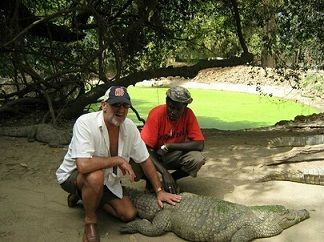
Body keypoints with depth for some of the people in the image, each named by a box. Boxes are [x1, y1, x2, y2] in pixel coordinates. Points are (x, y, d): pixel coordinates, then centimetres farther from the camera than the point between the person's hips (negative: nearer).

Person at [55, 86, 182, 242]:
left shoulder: (129, 127, -12)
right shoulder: (85, 123, -30)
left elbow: (145, 160, -2)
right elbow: (83, 165, -42)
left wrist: (159, 191, -1)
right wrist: (118, 160, -30)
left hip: (106, 180, 6)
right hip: (73, 175, -6)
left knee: (129, 214, -2)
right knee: (96, 175, -38)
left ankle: (85, 197, 19)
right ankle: (90, 222, -10)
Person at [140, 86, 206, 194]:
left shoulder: (188, 114, -15)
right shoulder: (156, 114, -23)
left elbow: (199, 144, -21)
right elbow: (146, 147, -24)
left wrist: (168, 146, -27)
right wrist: (164, 172, -36)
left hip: (173, 155, 2)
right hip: (154, 155, -2)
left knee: (198, 159, -27)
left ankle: (173, 178, 1)